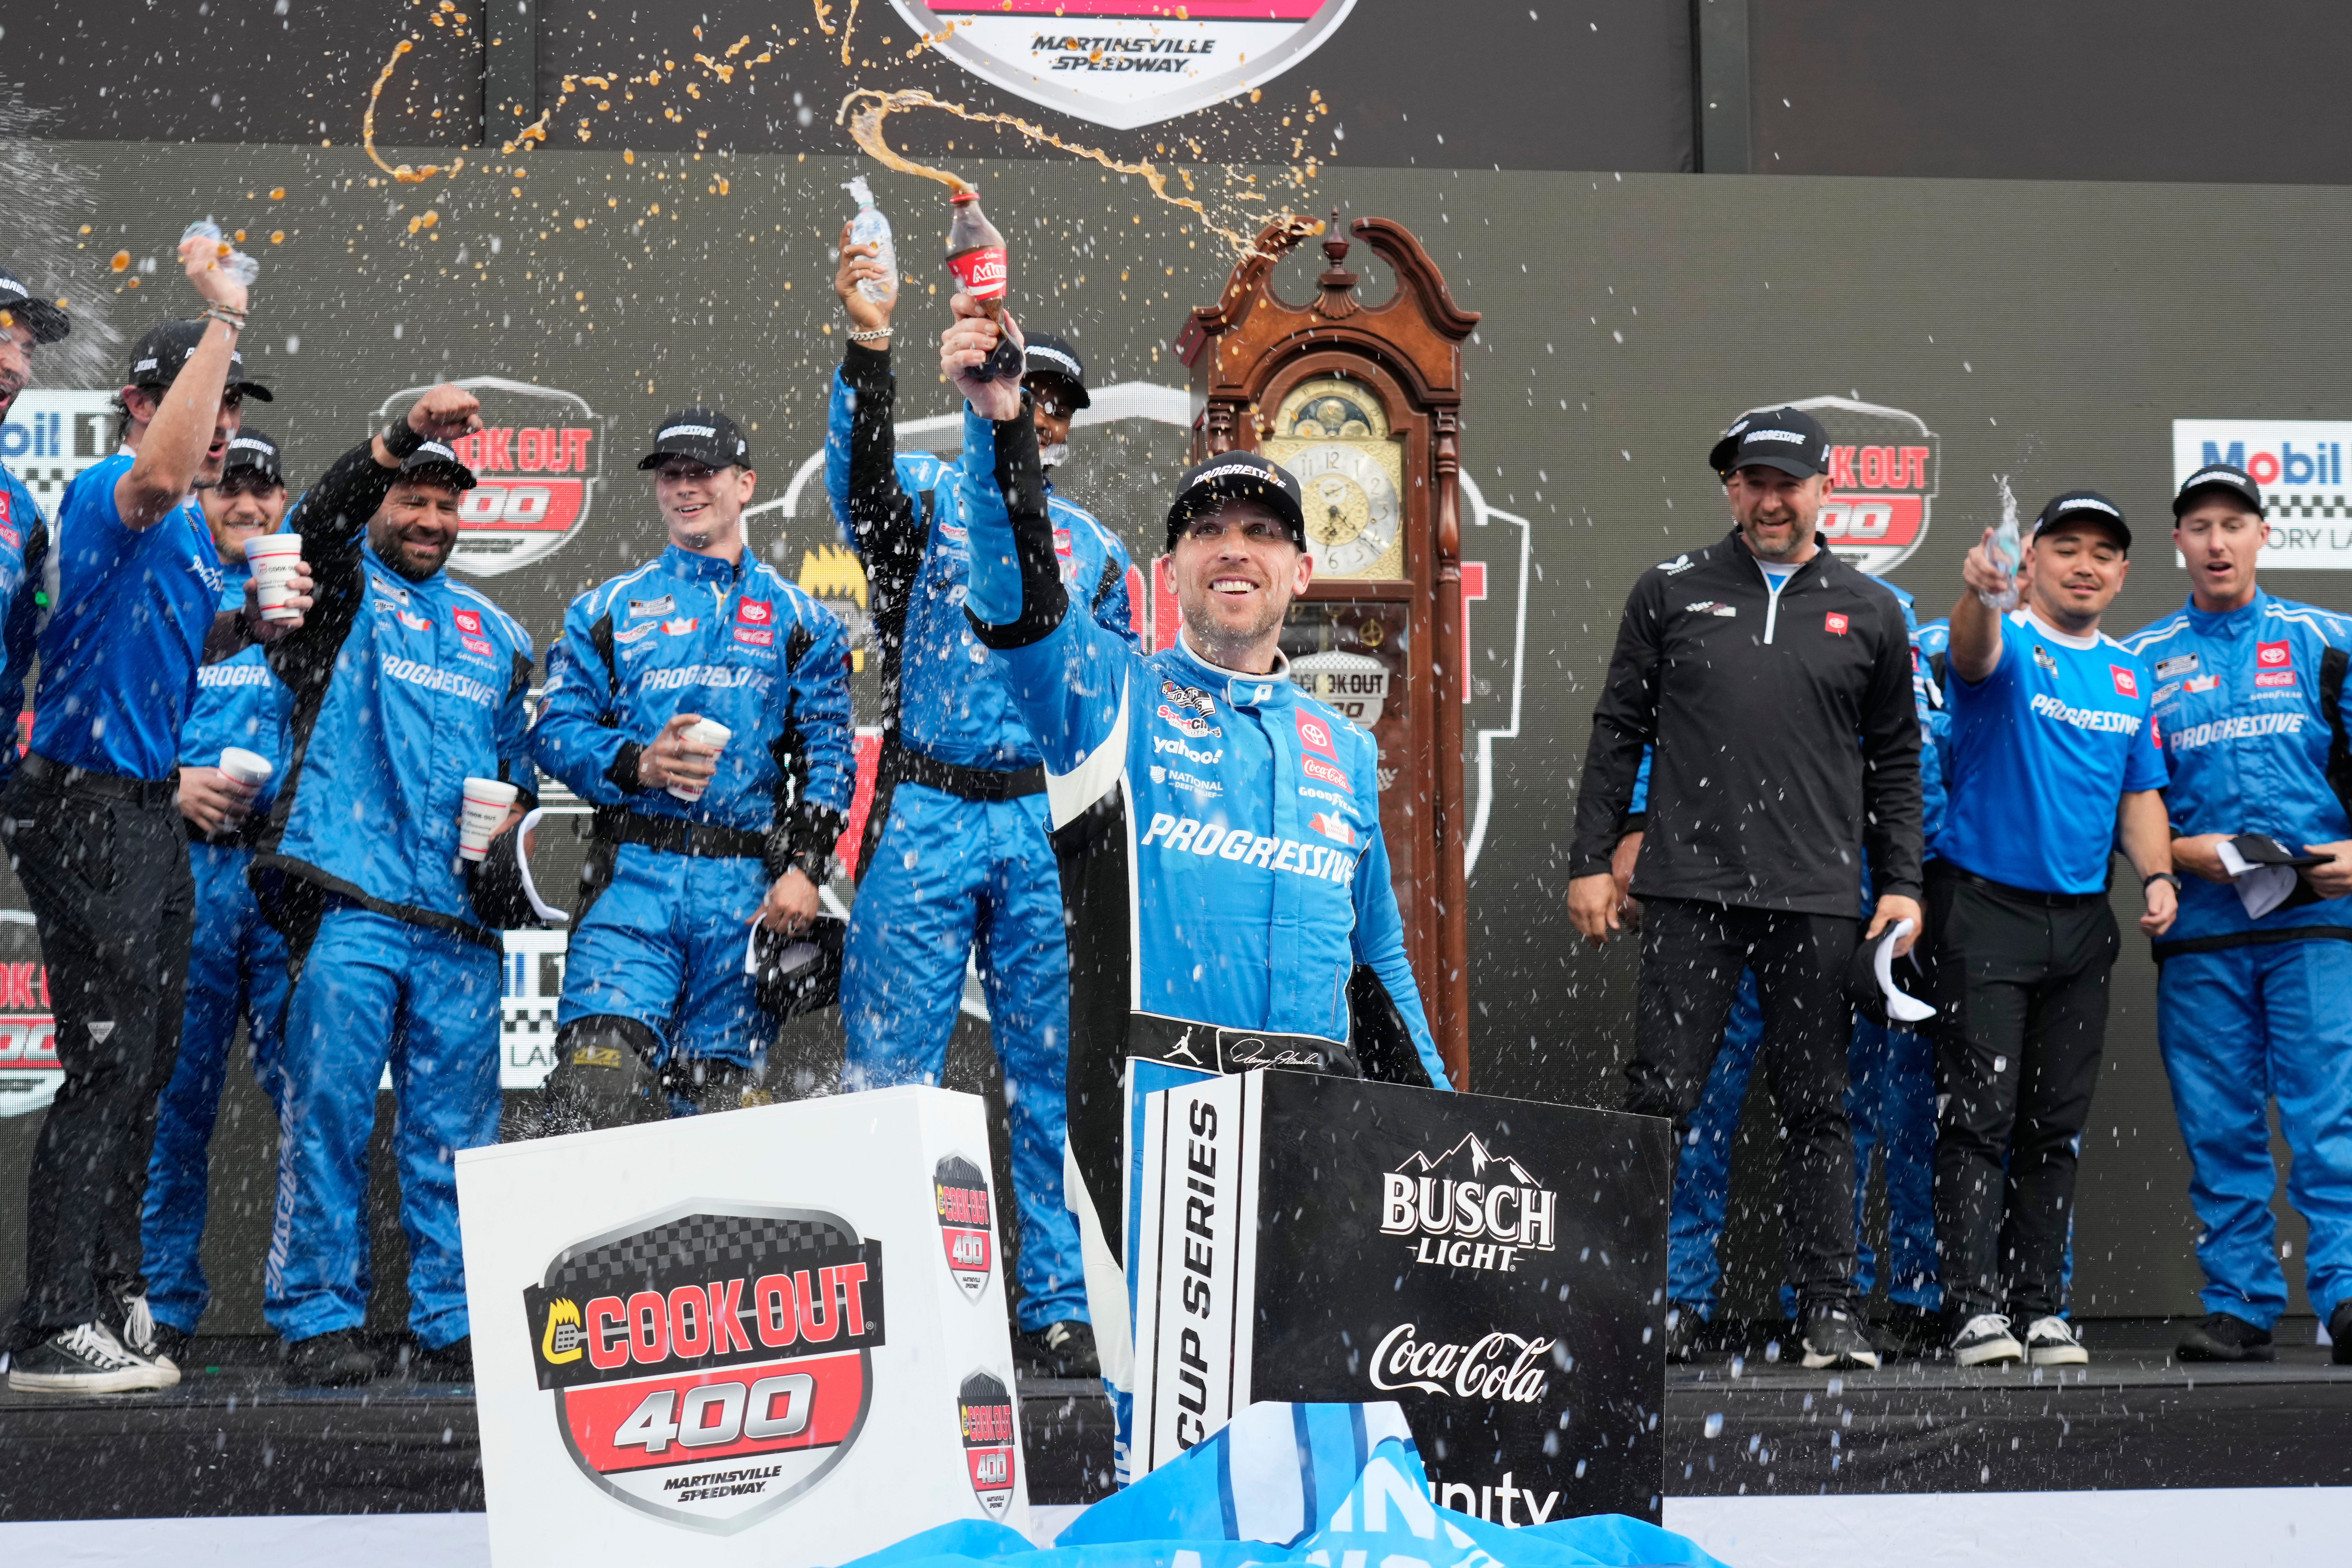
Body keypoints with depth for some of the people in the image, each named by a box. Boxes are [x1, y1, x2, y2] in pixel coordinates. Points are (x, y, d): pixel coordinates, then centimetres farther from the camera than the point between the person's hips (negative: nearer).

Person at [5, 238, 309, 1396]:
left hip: (150, 812, 10)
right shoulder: (107, 496, -14)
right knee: (107, 1068, -10)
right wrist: (223, 314, -35)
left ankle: (110, 1297, 27)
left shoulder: (191, 530, 15)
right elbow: (160, 472, -39)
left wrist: (248, 626, 8)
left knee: (145, 1063, 16)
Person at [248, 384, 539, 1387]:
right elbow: (321, 520, -13)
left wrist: (509, 817, 6)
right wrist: (407, 434, -28)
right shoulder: (341, 589, 10)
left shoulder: (493, 633, 24)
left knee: (455, 1133, 3)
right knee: (329, 1113, -7)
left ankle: (452, 1330, 8)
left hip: (460, 916, 4)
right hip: (346, 900, -4)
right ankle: (319, 1323, -1)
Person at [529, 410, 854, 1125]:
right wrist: (636, 766, -11)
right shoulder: (607, 610, 16)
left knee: (723, 1088, 0)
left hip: (748, 888, 1)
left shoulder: (799, 621, 15)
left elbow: (828, 752, 8)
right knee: (596, 1076, -18)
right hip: (634, 872, 0)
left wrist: (804, 866, -6)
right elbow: (555, 729, 9)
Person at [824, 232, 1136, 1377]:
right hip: (926, 818, -3)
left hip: (1047, 824, 3)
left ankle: (1059, 1311, 12)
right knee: (891, 1068, -3)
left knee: (1053, 1078, 5)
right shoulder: (924, 495, 7)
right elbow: (861, 472, -18)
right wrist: (869, 348, -35)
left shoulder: (1092, 547, 17)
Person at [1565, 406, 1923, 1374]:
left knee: (1816, 1107, 5)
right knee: (1662, 1096, -3)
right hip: (1691, 889, -1)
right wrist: (1592, 860, 3)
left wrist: (1901, 884, 7)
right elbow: (1618, 734, 10)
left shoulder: (1869, 613, 12)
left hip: (1818, 898, 1)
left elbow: (1896, 761, 15)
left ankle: (1831, 1309, 9)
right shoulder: (1670, 594, 9)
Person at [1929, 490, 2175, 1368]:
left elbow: (2140, 792, 18)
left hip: (2082, 921, 6)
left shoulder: (2130, 674, 13)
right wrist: (1979, 593, -53)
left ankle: (2041, 1308, 14)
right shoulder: (2008, 646, -6)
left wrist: (2157, 875, 0)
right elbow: (1972, 652, -31)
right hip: (1985, 908, -6)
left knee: (2055, 1125, 9)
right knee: (1980, 1116, -8)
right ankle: (1976, 1307, -8)